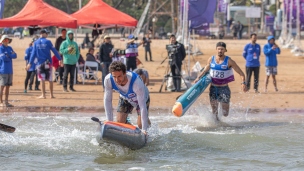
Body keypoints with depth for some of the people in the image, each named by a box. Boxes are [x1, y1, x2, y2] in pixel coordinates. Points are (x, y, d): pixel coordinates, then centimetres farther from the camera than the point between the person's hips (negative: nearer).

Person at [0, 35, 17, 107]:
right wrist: (11, 56, -2)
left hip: (9, 70, 7)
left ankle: (6, 102, 13)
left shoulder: (10, 48, 16)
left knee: (8, 86, 8)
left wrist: (7, 55, -10)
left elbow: (15, 56, 5)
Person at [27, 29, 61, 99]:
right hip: (48, 63, -1)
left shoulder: (36, 43, 2)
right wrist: (60, 59, 2)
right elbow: (54, 51, -4)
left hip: (40, 63, 1)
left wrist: (30, 63, 2)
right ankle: (51, 94, 12)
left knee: (42, 80, 3)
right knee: (50, 80, 8)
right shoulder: (47, 42, -5)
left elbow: (33, 53, 1)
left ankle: (43, 95, 1)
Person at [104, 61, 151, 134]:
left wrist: (144, 129, -41)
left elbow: (142, 106, -41)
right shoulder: (108, 80, -35)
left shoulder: (136, 82, -45)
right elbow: (107, 100, -21)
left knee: (141, 125, -5)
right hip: (125, 98, 3)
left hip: (141, 97, -3)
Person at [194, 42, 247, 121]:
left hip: (224, 88, -2)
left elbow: (241, 73, -9)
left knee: (225, 114, -1)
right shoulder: (211, 59, 1)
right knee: (214, 111, 3)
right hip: (213, 88, 2)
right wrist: (199, 77, 2)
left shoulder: (229, 61, -10)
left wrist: (243, 82, -24)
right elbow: (205, 70, 18)